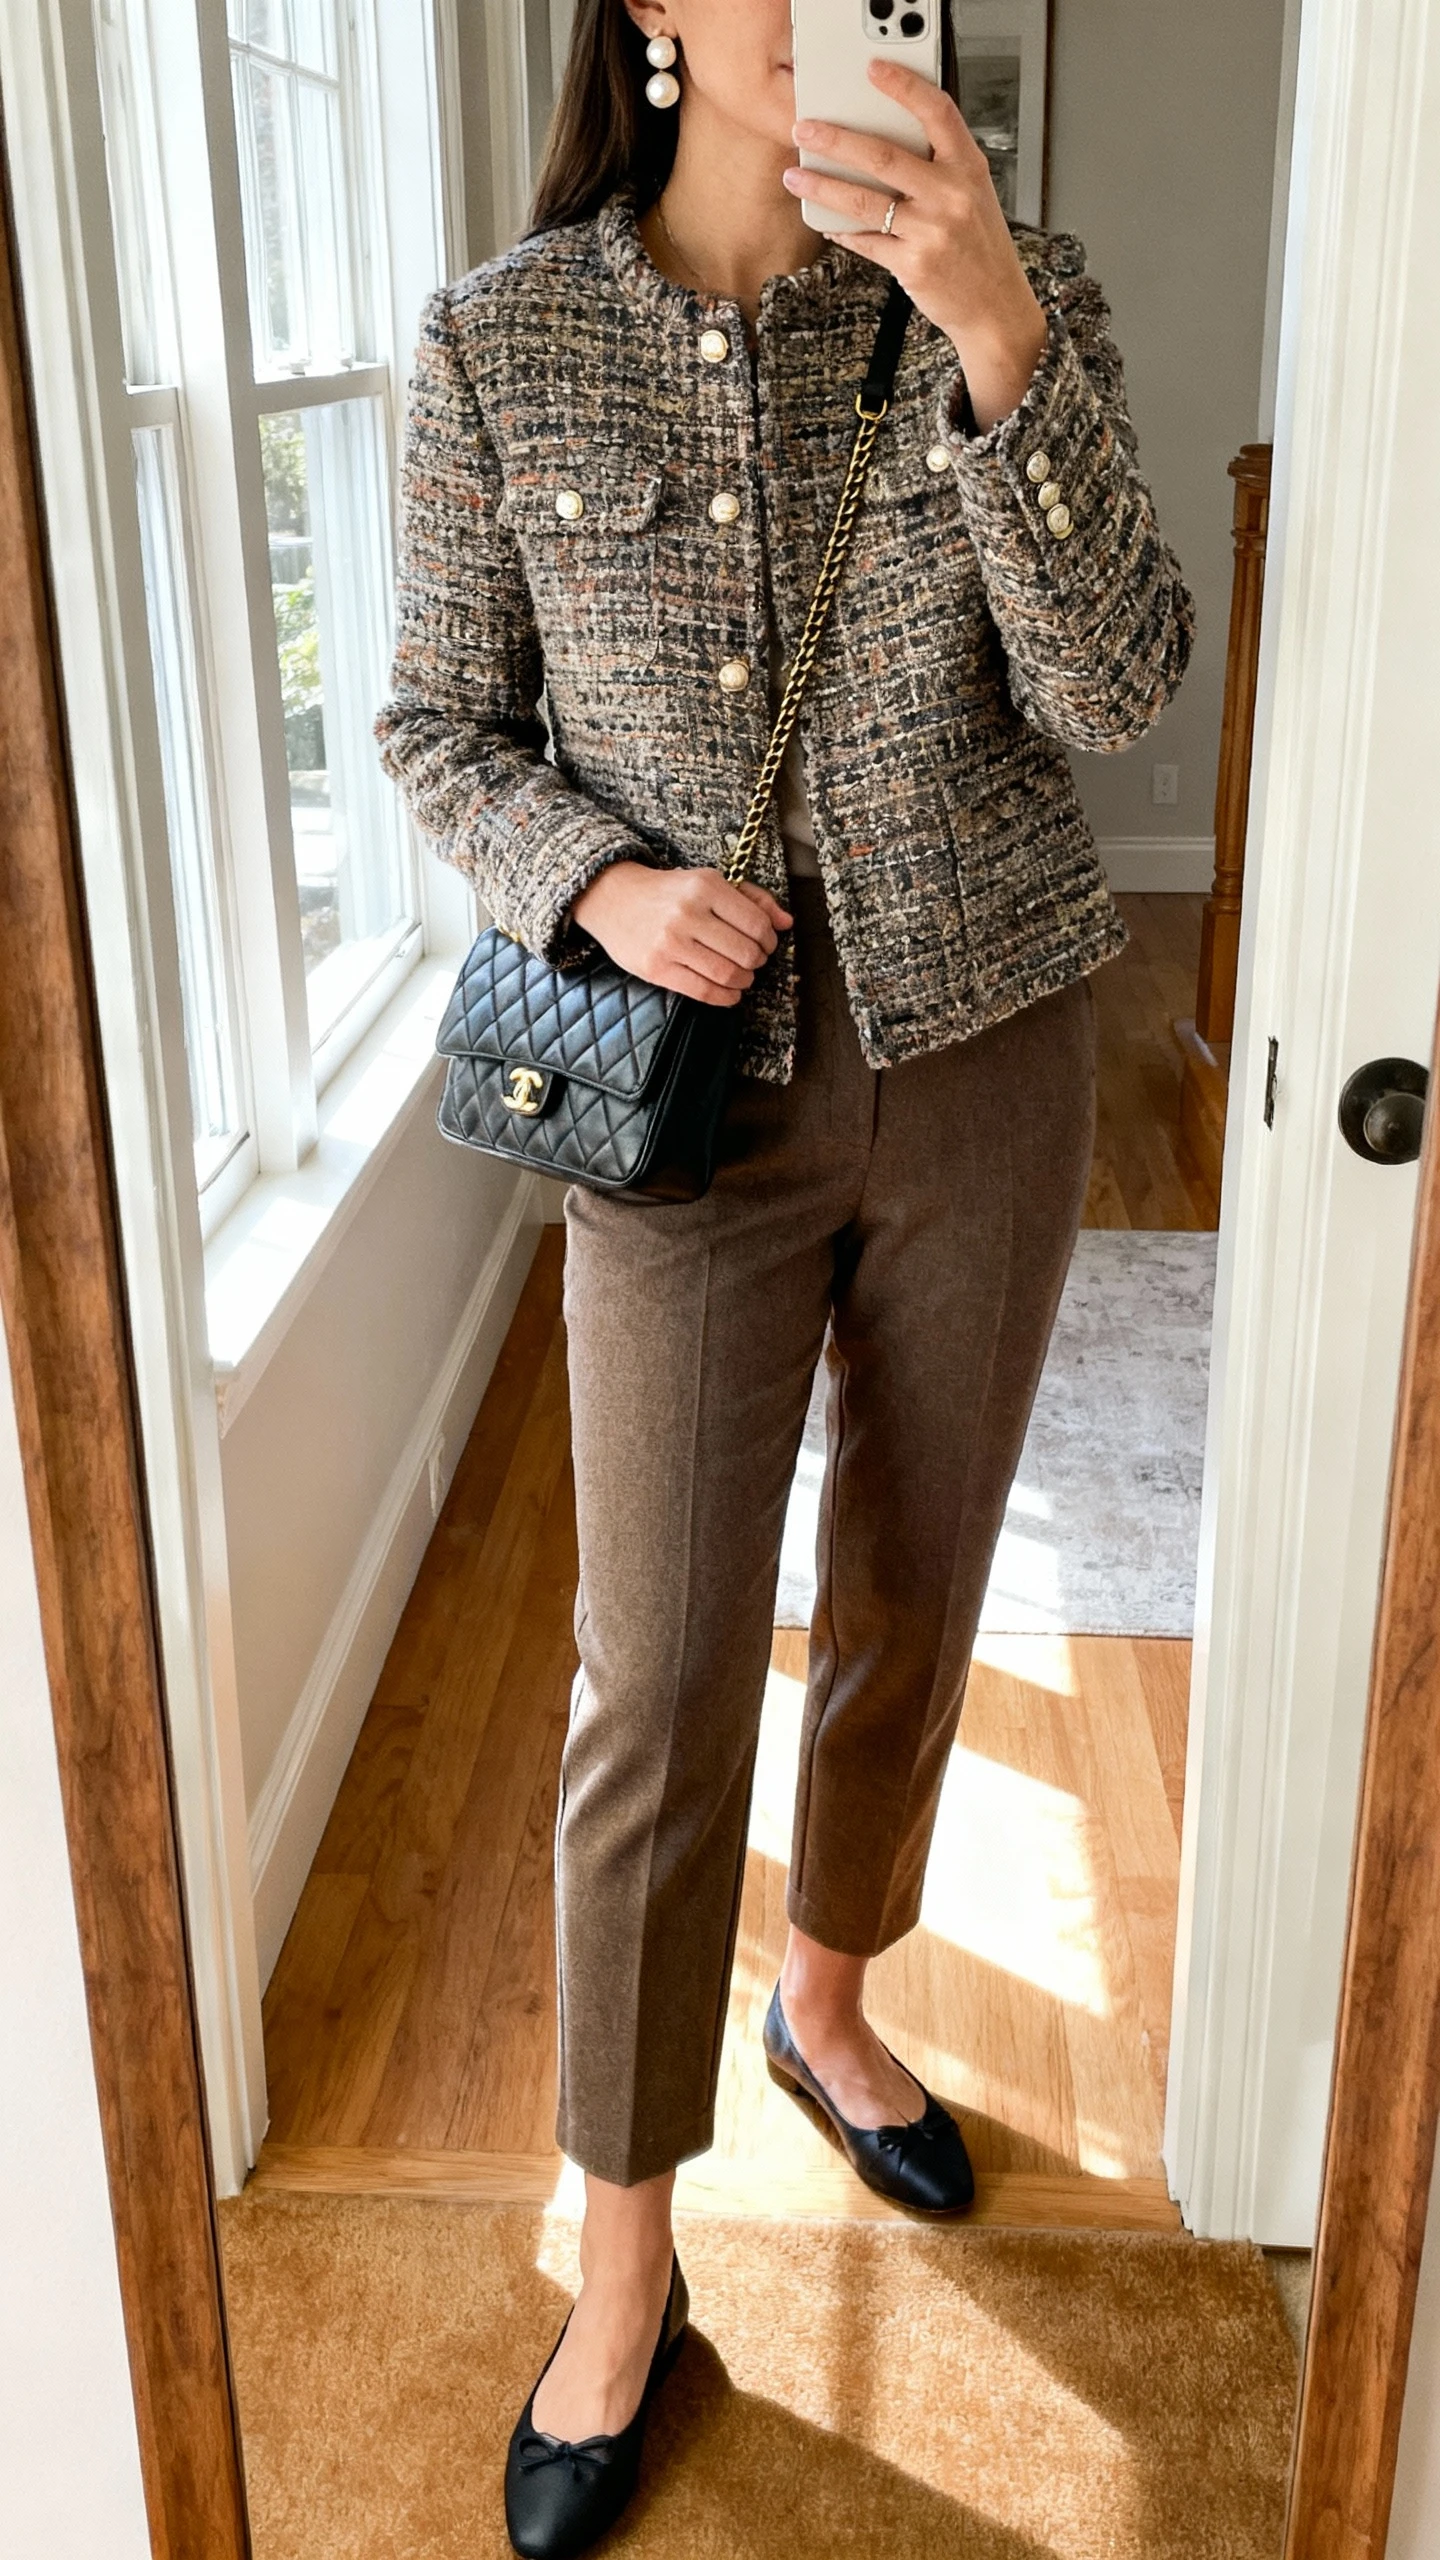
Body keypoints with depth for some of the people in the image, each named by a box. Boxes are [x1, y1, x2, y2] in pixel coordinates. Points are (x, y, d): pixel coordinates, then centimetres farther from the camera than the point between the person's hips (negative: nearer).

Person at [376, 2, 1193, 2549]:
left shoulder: (1018, 295, -3)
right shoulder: (501, 343, -5)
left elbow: (1114, 681, -15)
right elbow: (443, 727, 2)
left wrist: (997, 332, -27)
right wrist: (599, 884, -17)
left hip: (983, 1065, 2)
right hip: (693, 1097, -2)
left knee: (909, 1613, 16)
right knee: (658, 1690, 0)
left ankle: (827, 2000, 45)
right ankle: (627, 2256, 21)